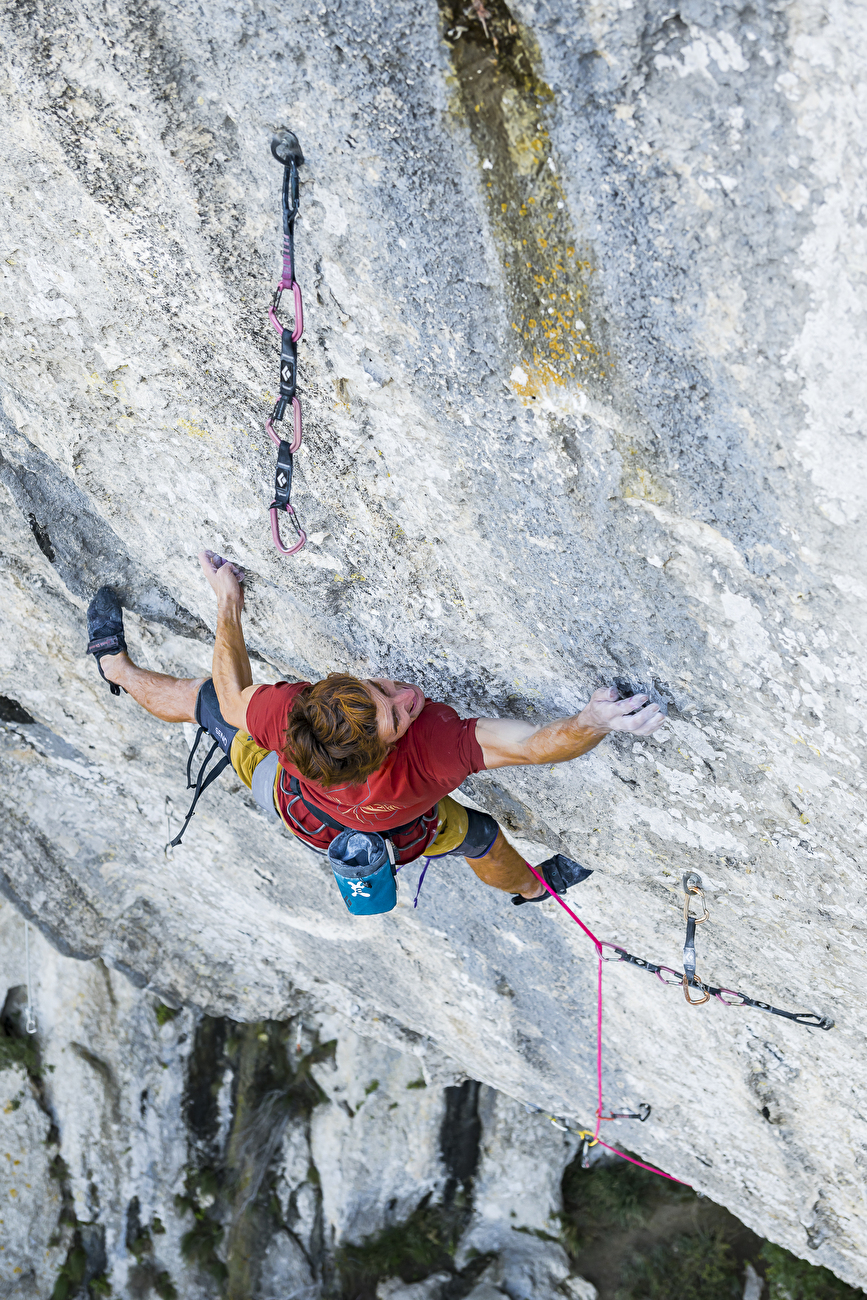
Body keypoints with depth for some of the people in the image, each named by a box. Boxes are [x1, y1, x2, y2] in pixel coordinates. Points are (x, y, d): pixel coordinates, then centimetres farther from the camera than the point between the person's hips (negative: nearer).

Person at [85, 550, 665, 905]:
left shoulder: (285, 708, -45)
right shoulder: (433, 751, -54)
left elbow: (231, 700, -22)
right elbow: (538, 743, -57)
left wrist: (229, 602, -12)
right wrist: (593, 721, -79)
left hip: (290, 804, 1)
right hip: (395, 841, -1)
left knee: (203, 695, 21)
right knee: (480, 834, 29)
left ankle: (116, 665, 53)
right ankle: (530, 885, 65)